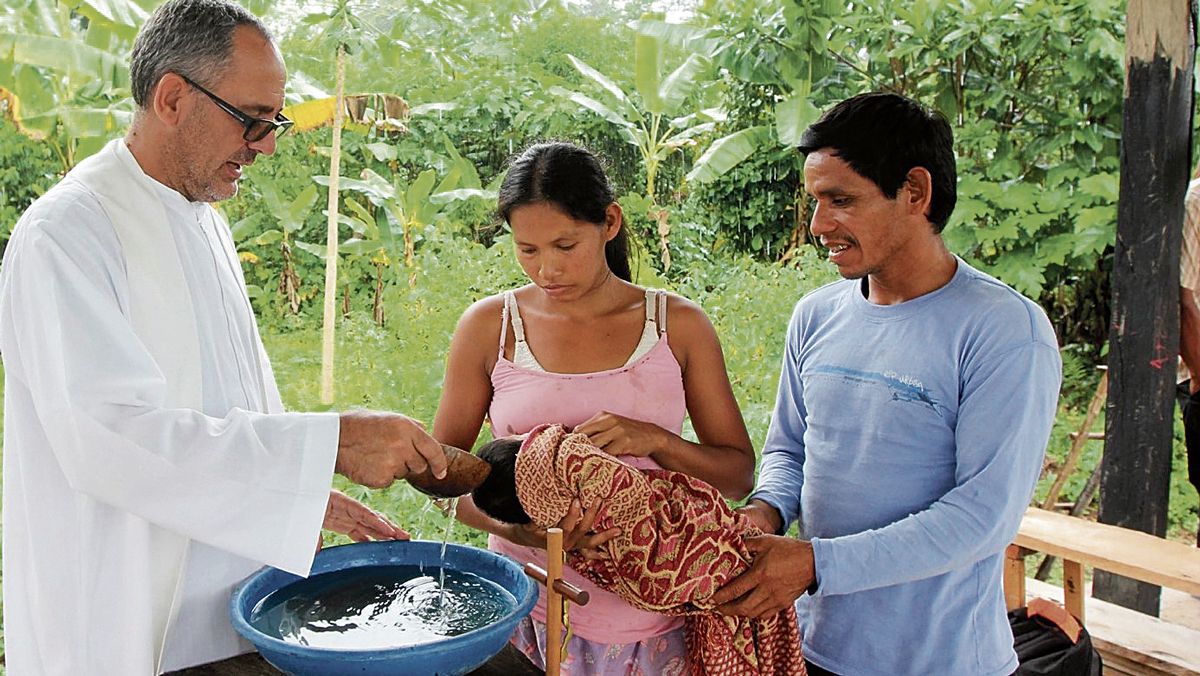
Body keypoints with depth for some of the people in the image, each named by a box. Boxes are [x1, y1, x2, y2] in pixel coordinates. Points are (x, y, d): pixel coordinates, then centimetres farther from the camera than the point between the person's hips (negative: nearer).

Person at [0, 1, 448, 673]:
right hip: (123, 618, -8)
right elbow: (110, 436, -29)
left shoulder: (207, 222, 10)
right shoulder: (66, 232, -18)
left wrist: (313, 494, 4)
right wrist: (334, 442, -31)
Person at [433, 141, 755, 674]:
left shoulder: (677, 324, -2)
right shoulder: (488, 326, -3)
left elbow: (739, 474, 1)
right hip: (530, 606, 0)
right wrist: (510, 526, -18)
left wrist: (655, 440, -19)